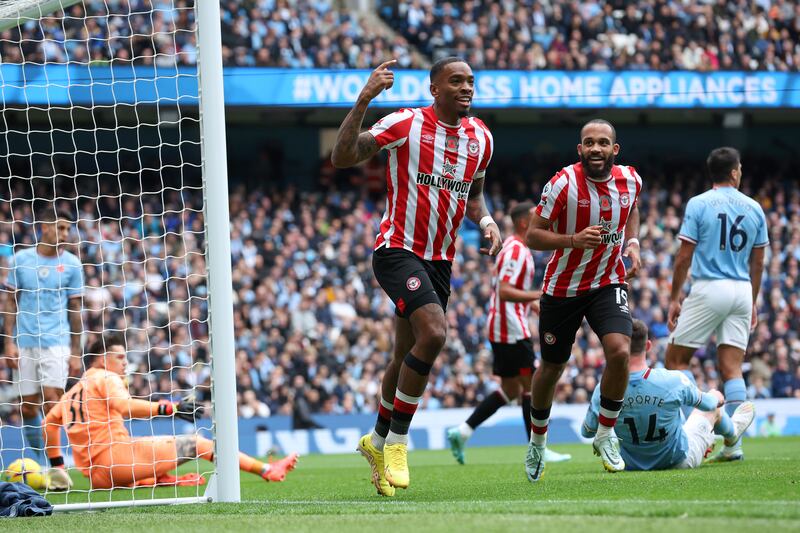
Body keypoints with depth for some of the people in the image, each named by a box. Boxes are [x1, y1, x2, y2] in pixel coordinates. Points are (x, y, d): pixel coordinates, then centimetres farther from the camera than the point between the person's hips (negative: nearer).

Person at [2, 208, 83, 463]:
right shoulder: (21, 259, 3)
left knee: (51, 404, -13)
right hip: (25, 344, 2)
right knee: (28, 408, 4)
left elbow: (75, 310, 4)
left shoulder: (71, 264, 1)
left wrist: (76, 353, 1)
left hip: (56, 343, -2)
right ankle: (37, 459, 19)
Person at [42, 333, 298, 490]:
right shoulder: (106, 378, -2)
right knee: (194, 444, -3)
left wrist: (56, 465, 28)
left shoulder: (73, 390, 23)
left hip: (95, 475, 8)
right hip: (116, 452, -8)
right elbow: (124, 406, -21)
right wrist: (168, 408, -27)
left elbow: (50, 422, 23)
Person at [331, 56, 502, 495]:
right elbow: (342, 158, -18)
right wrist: (364, 100, -27)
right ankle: (396, 442, -12)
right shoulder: (406, 124, -11)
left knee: (408, 356, 13)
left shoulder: (480, 137, 8)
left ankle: (378, 441, 34)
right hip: (397, 249, -7)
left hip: (439, 260, 7)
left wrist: (486, 221, 2)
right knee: (433, 332, -25)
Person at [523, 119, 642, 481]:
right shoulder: (563, 184, -19)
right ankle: (538, 441, 38)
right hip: (562, 287, -2)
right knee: (551, 368, 11)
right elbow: (533, 236, -16)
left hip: (608, 283, 2)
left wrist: (632, 243, 2)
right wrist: (574, 240, -32)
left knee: (619, 351, -23)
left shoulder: (630, 181, -5)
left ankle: (606, 434, -2)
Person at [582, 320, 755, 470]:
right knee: (713, 396, 23)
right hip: (680, 461, -2)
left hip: (631, 466, 2)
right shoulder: (673, 381, -28)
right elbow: (707, 403, -6)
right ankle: (731, 431, 59)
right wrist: (716, 398, 19)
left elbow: (586, 432, -8)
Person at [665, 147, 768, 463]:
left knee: (676, 359, 7)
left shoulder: (698, 205, -3)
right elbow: (757, 263, 12)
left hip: (708, 290, -4)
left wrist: (674, 298, 2)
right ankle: (734, 444, -1)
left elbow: (684, 257, -5)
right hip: (742, 292, 4)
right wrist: (752, 303, 21)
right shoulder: (754, 208, 8)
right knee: (732, 368, 5)